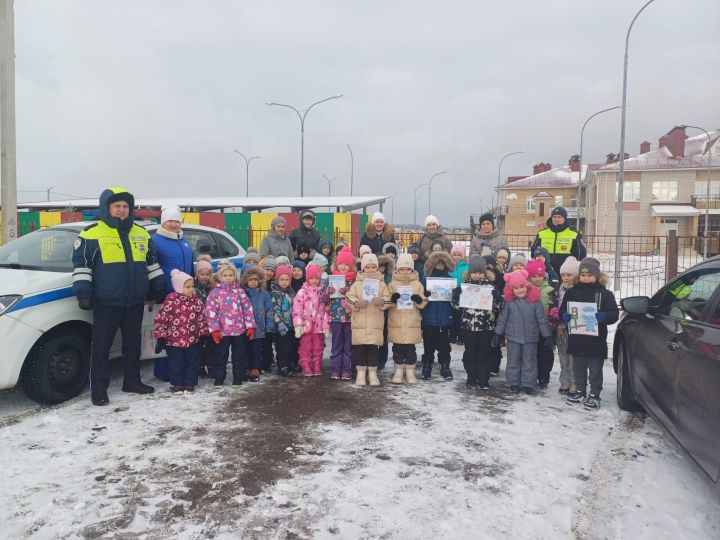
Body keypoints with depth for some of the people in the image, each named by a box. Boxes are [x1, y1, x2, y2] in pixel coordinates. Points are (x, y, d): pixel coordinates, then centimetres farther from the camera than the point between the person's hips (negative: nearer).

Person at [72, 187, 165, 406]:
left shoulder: (141, 234, 11)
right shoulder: (92, 233, -5)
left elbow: (152, 263, 19)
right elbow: (81, 264, -4)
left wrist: (158, 290, 16)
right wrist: (83, 293, -11)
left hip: (135, 302, 5)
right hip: (106, 302, -5)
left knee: (133, 344, 14)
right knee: (101, 347, 1)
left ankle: (132, 381, 27)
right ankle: (98, 390, 9)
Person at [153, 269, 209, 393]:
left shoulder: (196, 301, 0)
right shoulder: (171, 301, -12)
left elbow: (202, 318, 8)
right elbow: (160, 319, -9)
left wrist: (204, 334, 6)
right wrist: (160, 337, -9)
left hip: (193, 341, 4)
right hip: (174, 341, -3)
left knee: (192, 363, 11)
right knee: (176, 364, 6)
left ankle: (190, 383, 24)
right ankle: (176, 384, 21)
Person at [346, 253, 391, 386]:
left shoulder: (382, 284, 8)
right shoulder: (357, 283, 5)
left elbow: (388, 300, 2)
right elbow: (349, 298, -1)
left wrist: (381, 301, -18)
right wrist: (357, 303, -19)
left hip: (376, 322, 1)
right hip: (359, 321, -1)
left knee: (374, 348, 5)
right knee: (360, 348, 2)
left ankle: (372, 373, 15)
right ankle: (361, 373, 13)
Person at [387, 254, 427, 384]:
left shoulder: (418, 284, 6)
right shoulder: (392, 284, 6)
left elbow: (422, 304, 4)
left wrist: (419, 300, -18)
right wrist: (392, 299, -20)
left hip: (412, 322, 0)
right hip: (396, 322, 0)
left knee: (410, 348, 4)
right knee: (397, 348, 5)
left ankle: (410, 372, 15)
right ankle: (399, 371, 16)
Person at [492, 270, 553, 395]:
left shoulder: (535, 300, -6)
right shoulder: (509, 302, -3)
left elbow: (541, 319, -1)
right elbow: (502, 318, 3)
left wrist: (547, 335, 0)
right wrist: (497, 334, 3)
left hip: (530, 337, -1)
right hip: (513, 337, 1)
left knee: (529, 362, 6)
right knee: (513, 361, 9)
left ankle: (528, 384, 17)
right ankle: (513, 383, 21)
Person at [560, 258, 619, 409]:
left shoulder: (605, 294, -2)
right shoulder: (572, 292, 5)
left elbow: (614, 314, -3)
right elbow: (563, 310, 8)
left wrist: (604, 316, -24)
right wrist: (565, 316, -15)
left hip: (596, 340, -3)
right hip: (576, 339, 3)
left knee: (595, 370, 7)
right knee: (578, 369, 16)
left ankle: (594, 395, 18)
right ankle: (580, 392, 30)